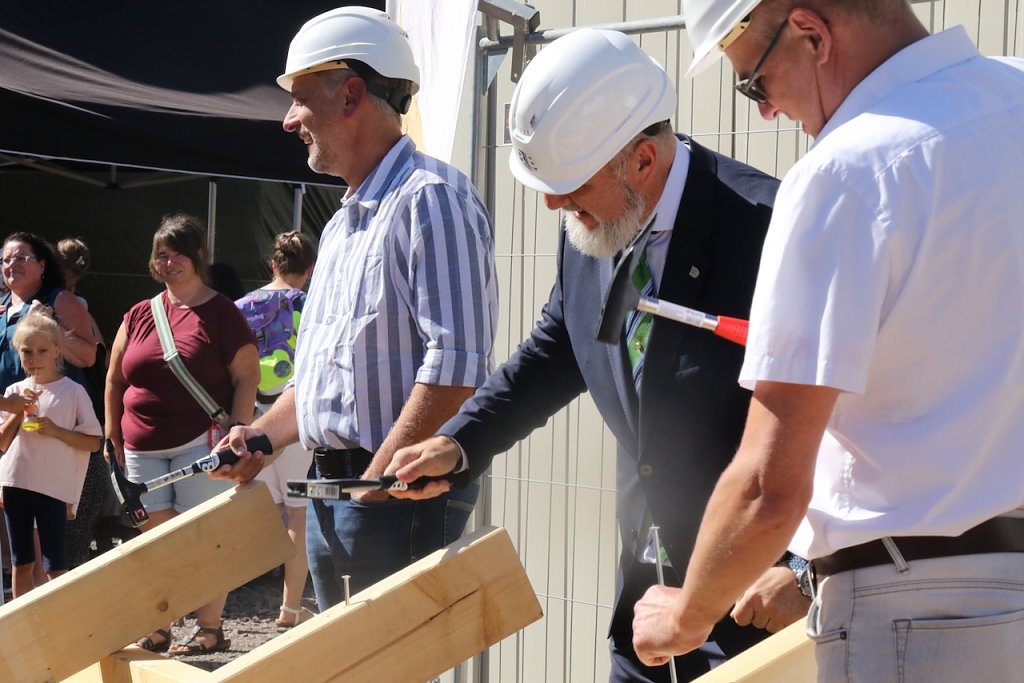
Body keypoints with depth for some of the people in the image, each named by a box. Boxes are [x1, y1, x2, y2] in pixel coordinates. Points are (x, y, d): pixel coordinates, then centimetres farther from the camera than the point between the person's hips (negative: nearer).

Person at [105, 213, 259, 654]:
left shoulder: (221, 314, -2)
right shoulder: (139, 315, 11)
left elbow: (247, 377, -5)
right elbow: (115, 378, 16)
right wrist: (113, 435, 11)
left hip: (200, 444, -5)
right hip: (142, 449, 5)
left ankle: (209, 631, 5)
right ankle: (155, 632, 11)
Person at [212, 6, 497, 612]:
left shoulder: (429, 198, -12)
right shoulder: (341, 228, 20)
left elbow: (454, 368, -22)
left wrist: (378, 481, -22)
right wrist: (264, 437, 12)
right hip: (330, 493, 10)